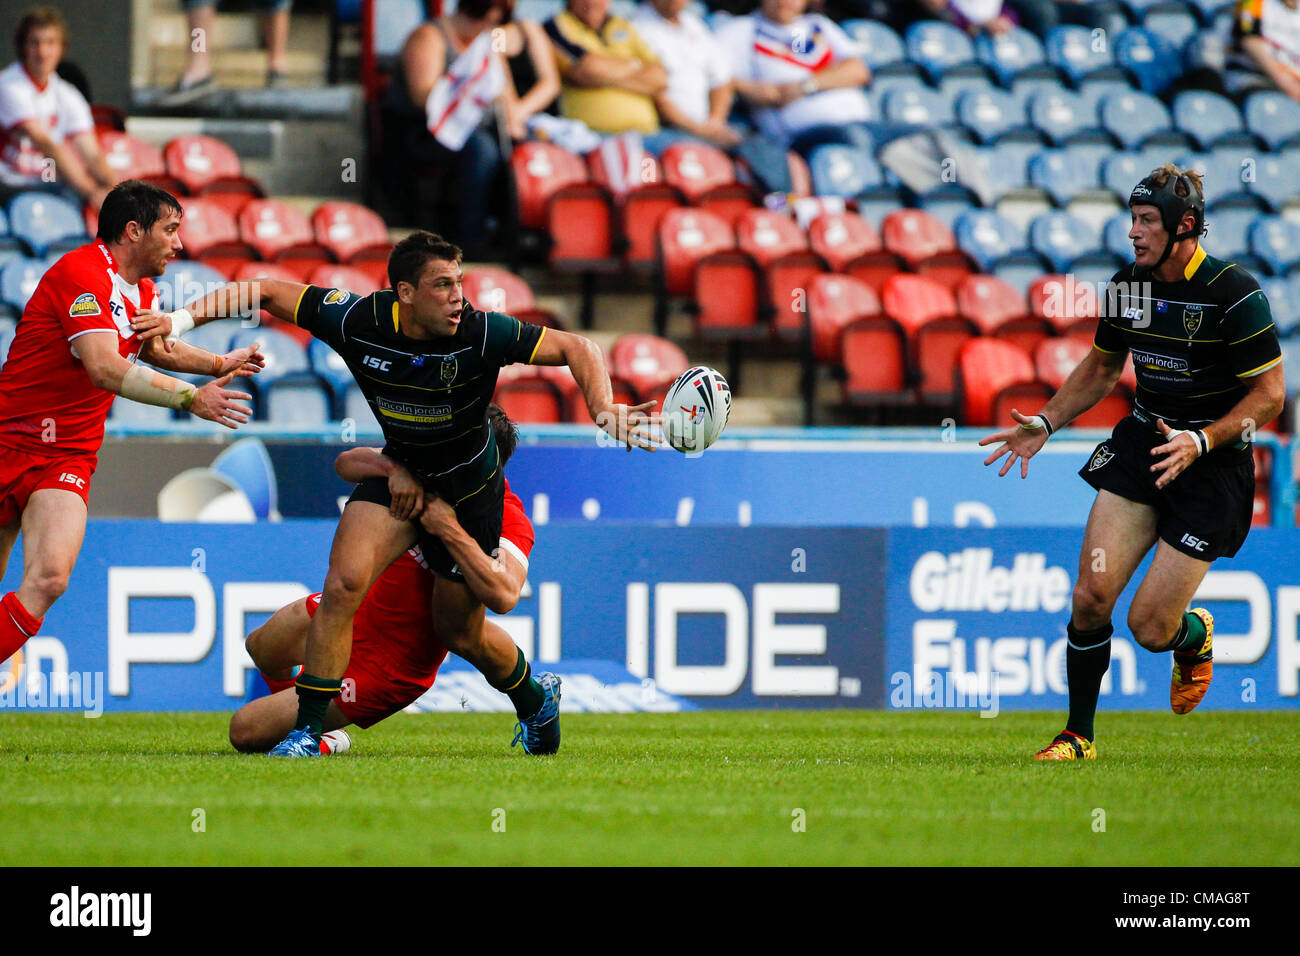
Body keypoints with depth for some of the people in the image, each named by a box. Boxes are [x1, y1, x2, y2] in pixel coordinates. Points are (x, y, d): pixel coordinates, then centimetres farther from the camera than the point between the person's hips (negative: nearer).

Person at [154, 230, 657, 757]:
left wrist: (604, 409, -40)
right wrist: (188, 315, -20)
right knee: (344, 581, -21)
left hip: (471, 487, -2)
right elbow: (268, 292, -12)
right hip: (401, 471, 2)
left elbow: (577, 348, -24)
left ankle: (535, 699, 42)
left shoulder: (480, 333, -28)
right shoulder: (359, 320, -22)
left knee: (460, 634, 10)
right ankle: (308, 729, -10)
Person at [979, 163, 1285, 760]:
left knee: (1150, 629, -8)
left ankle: (1197, 635, 30)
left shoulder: (1235, 293, -16)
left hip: (1213, 464, -5)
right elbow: (1101, 368, 19)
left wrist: (1201, 441, -25)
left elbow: (1269, 394, -13)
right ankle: (1079, 735, 8)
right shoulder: (1126, 286, 2)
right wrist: (1045, 423, 7)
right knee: (1092, 595, -10)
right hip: (1141, 442, 5)